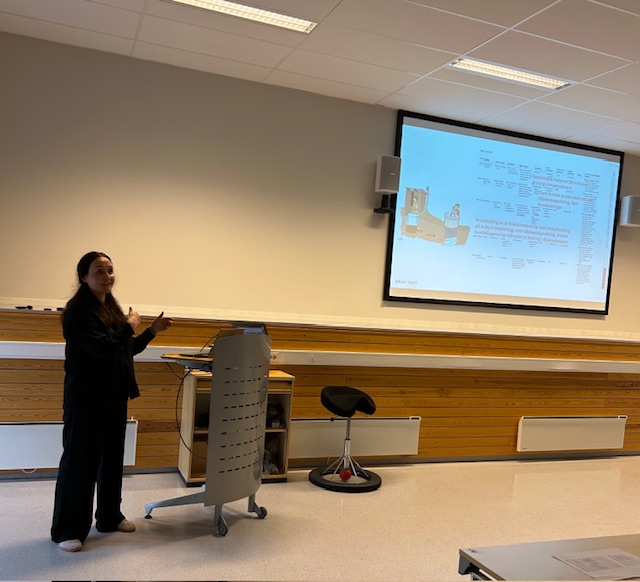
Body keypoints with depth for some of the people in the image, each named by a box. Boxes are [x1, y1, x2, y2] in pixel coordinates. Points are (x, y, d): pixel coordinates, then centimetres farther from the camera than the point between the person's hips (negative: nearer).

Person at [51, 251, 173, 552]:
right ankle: (67, 529, 10)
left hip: (114, 395, 8)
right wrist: (130, 326, -12)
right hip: (86, 396, -8)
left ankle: (109, 516, 27)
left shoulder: (112, 308, 12)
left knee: (112, 457, 14)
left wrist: (153, 330, 12)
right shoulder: (78, 310, -13)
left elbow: (127, 350, 18)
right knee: (79, 459, -1)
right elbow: (101, 348, -24)